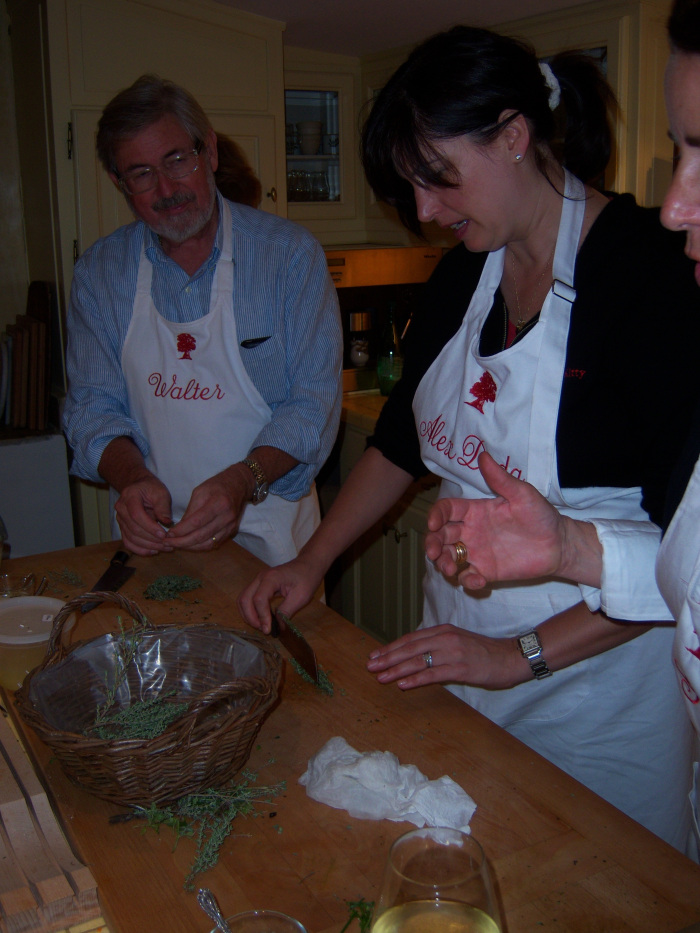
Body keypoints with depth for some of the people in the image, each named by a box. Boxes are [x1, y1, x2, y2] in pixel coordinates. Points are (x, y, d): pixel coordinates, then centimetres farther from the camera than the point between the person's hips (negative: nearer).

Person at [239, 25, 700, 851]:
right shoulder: (462, 273, 4)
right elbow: (402, 439, 15)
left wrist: (522, 655, -19)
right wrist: (311, 563, 8)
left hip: (595, 674, -5)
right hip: (458, 653, 6)